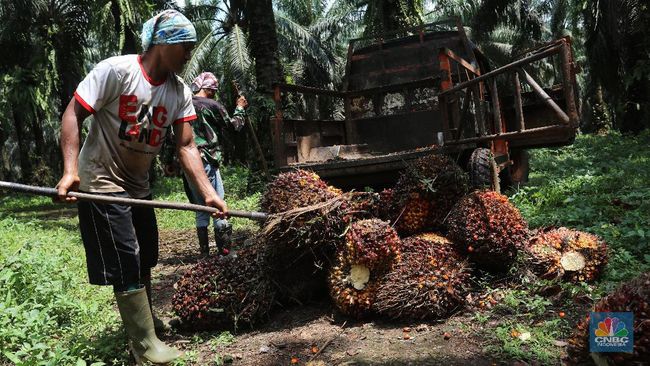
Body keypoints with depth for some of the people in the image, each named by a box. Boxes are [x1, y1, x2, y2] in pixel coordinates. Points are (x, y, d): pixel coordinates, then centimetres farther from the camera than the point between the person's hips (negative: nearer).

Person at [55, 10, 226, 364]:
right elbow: (73, 114, -16)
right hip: (101, 183, -7)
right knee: (126, 265, -6)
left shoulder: (180, 92, -3)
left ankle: (143, 322, 38)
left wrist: (208, 193, -17)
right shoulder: (115, 70, -18)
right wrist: (70, 170, -26)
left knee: (145, 260, 16)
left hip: (138, 185, 7)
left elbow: (186, 146, -6)